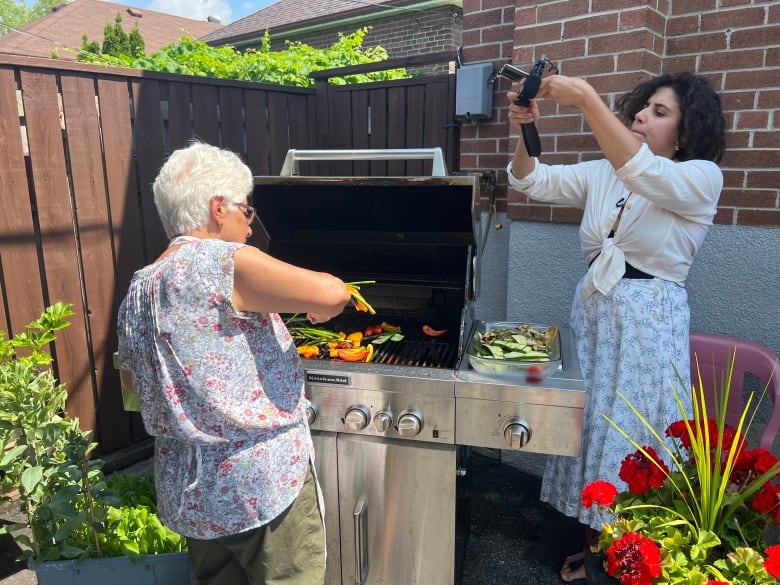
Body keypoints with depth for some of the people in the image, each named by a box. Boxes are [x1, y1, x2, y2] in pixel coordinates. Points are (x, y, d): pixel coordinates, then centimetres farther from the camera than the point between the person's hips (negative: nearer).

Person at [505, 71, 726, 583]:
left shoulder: (702, 178, -7)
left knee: (632, 443, 5)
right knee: (592, 431, 14)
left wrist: (586, 97, -33)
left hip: (650, 323, -5)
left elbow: (644, 174, -28)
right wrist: (526, 132, -15)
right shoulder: (602, 174, 9)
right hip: (592, 311, 6)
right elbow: (533, 181, 4)